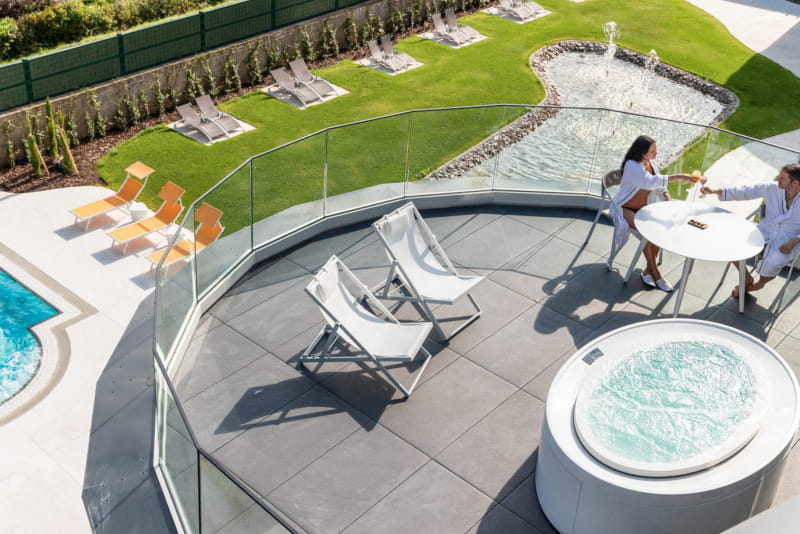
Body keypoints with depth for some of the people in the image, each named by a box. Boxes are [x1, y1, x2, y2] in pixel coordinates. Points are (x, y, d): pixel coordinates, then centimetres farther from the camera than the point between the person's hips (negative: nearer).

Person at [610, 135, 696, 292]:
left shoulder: (651, 164, 2)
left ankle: (648, 270, -13)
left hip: (643, 208, 6)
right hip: (624, 209, -6)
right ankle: (655, 273, -18)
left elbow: (659, 185, 11)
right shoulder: (632, 165, -22)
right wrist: (678, 177, -38)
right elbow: (650, 182, -36)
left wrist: (667, 196, -12)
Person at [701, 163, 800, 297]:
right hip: (764, 232, 4)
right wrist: (714, 191, -11)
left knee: (771, 264, -32)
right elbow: (745, 191, -3)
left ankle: (760, 282, 10)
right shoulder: (773, 188, -5)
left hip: (786, 242, -4)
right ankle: (747, 279, 14)